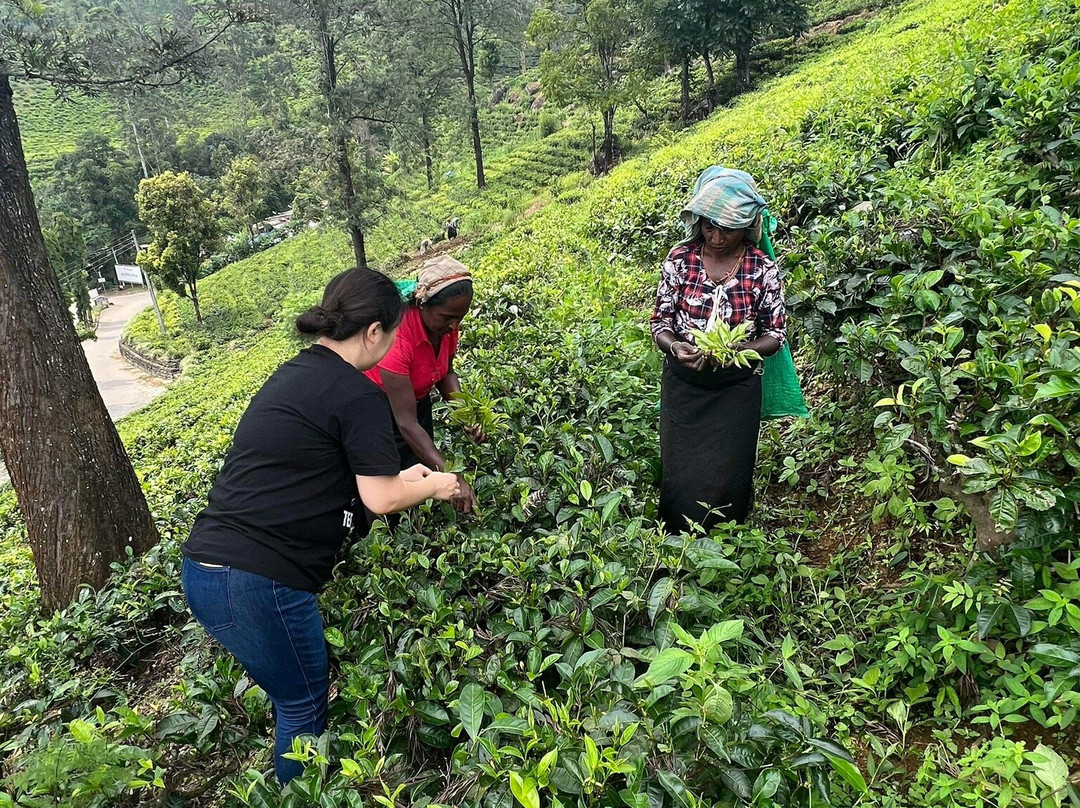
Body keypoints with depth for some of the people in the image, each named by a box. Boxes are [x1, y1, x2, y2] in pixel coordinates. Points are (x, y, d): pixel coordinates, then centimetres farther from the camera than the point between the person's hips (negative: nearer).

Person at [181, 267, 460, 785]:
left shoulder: (293, 374, 14)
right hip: (256, 583, -9)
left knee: (293, 691, 26)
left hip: (203, 568, 9)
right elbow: (380, 500, -10)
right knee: (304, 705, 14)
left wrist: (395, 477, 25)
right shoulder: (358, 395, -13)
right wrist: (434, 486, 9)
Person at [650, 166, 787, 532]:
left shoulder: (763, 268, -8)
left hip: (736, 388, 0)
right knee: (680, 474, 7)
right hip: (683, 385, 1)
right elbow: (659, 320, -2)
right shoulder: (680, 258, -6)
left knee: (729, 476, 9)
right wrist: (675, 347, -25)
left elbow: (775, 335, -3)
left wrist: (736, 349, -24)